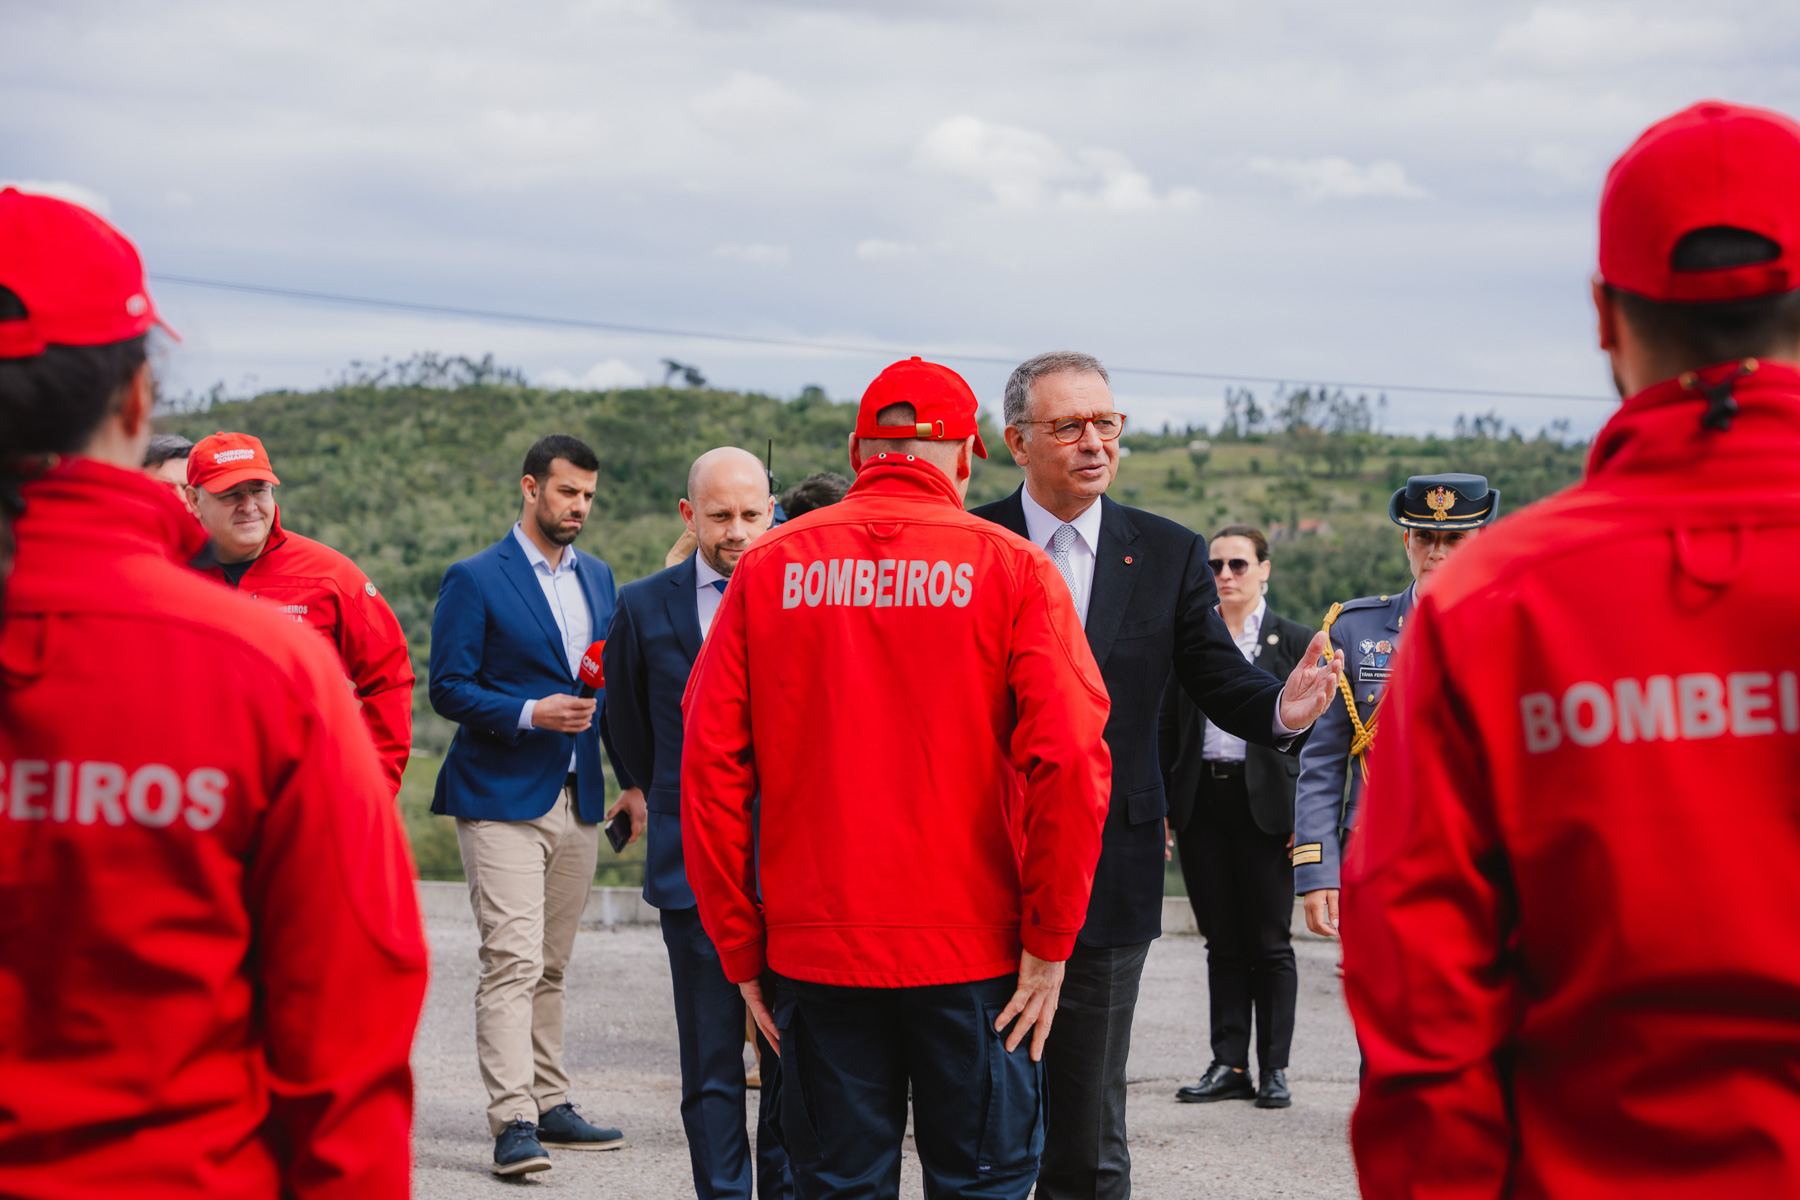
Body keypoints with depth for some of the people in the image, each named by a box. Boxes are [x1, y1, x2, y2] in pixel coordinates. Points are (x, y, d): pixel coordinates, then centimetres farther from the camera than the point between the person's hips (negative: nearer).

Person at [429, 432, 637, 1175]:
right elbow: (448, 688, -8)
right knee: (512, 960, -12)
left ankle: (549, 1105, 17)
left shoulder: (598, 579, 15)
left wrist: (635, 783, 7)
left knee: (550, 965, 12)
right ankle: (513, 1121, -14)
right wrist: (529, 713, -19)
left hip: (578, 800, 6)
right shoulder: (475, 579, -4)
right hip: (501, 799, -6)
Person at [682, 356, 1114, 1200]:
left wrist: (741, 948, 5)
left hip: (816, 951, 2)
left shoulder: (768, 569, 3)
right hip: (973, 953, -2)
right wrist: (1050, 939, -5)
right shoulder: (1012, 569, -3)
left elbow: (708, 762, -1)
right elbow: (1069, 757, -12)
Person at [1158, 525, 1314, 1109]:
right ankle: (1230, 1065, 12)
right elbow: (1167, 727, 11)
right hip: (1201, 802, 3)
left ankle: (1274, 1067, 8)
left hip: (1264, 803, -3)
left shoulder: (1294, 641, 2)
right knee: (1222, 943, 7)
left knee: (1269, 942, 1)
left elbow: (1312, 733, 1)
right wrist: (1160, 807, 3)